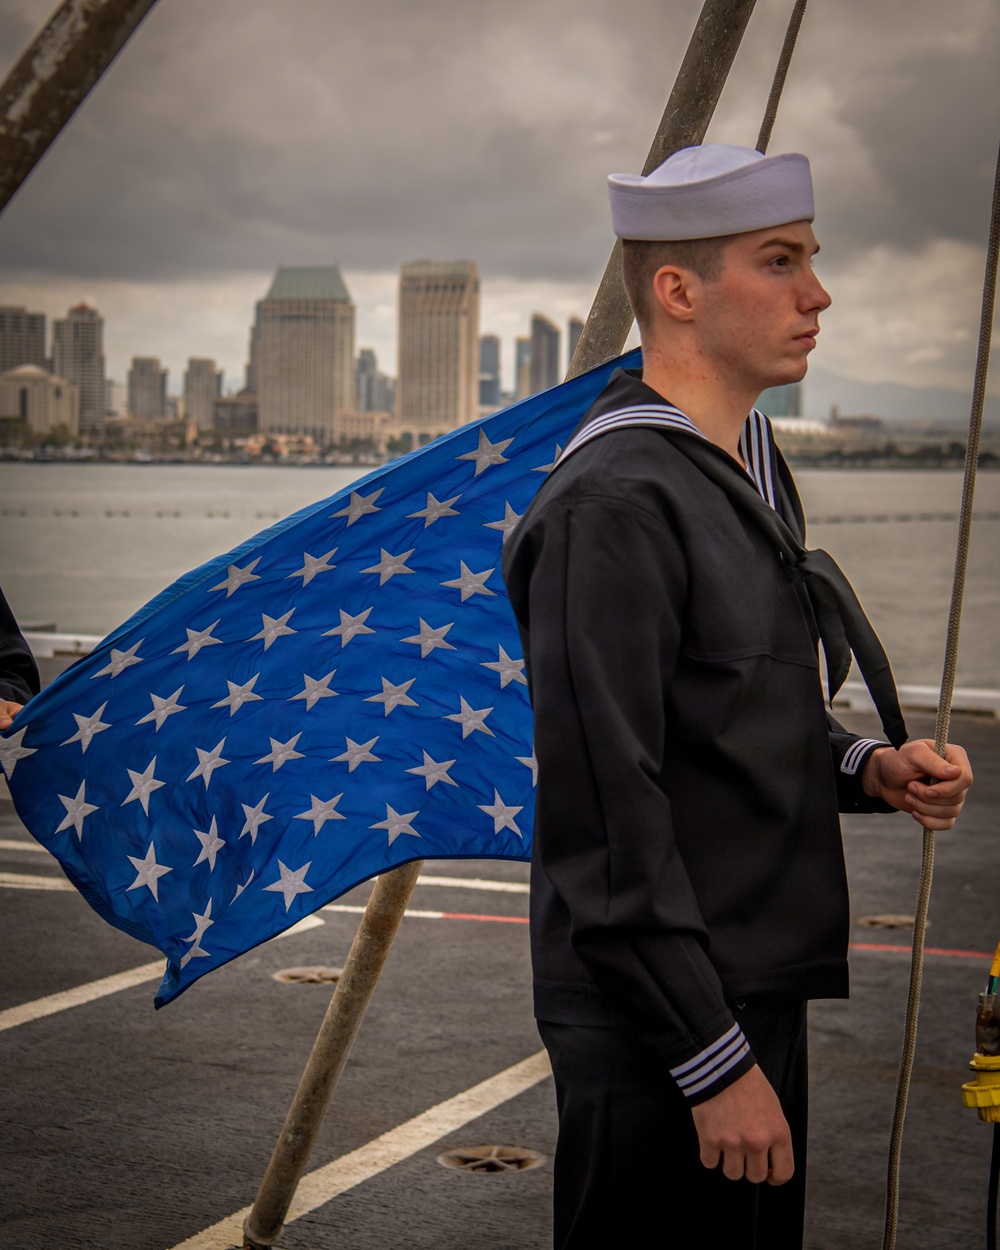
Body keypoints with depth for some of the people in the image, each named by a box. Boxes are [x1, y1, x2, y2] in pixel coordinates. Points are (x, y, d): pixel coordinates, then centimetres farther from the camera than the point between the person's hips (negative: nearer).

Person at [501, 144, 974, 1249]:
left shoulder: (752, 468, 12)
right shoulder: (613, 504, -19)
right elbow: (609, 818, -22)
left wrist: (869, 766, 3)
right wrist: (715, 1063, -20)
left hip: (759, 992, 10)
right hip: (654, 1031, -9)